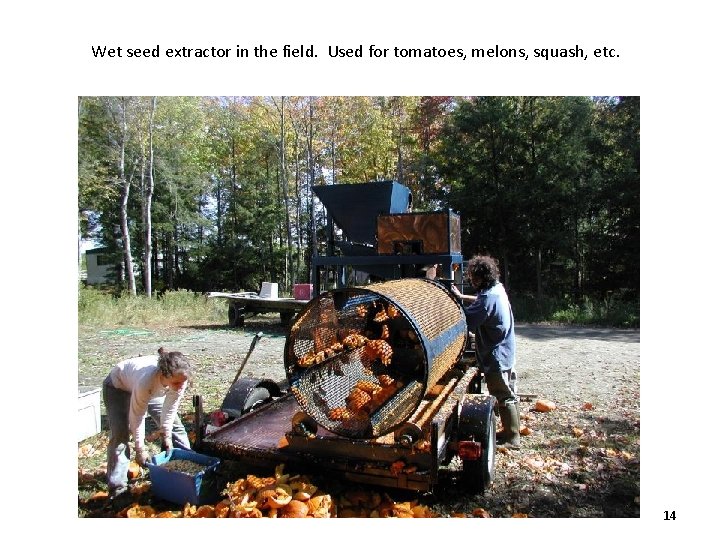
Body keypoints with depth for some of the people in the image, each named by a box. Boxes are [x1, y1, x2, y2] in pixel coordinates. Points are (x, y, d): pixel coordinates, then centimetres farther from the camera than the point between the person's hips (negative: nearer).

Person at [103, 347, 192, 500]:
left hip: (154, 390, 5)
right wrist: (140, 449, -21)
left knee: (175, 425, 2)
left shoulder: (180, 379, -33)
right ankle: (117, 488, -4)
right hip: (118, 387, -5)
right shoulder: (146, 380, -46)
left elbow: (170, 408, -15)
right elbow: (137, 416, -31)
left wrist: (167, 436, -9)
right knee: (120, 434, -17)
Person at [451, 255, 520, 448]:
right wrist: (462, 297, 14)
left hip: (496, 357, -10)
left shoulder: (488, 298, -25)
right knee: (508, 394, 19)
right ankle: (512, 430, 32)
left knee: (503, 396, 1)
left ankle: (511, 438, 12)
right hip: (506, 352, 10)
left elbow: (466, 321, -24)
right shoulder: (498, 289, 4)